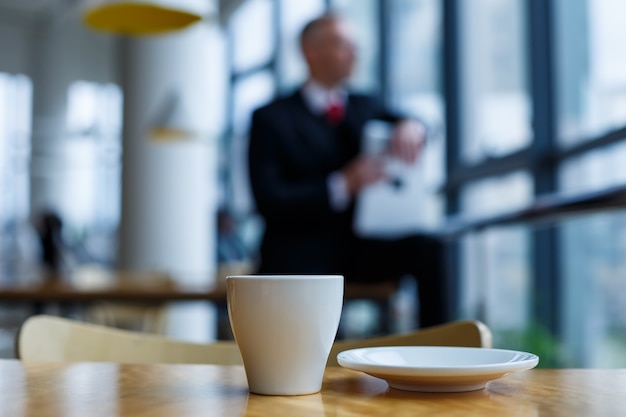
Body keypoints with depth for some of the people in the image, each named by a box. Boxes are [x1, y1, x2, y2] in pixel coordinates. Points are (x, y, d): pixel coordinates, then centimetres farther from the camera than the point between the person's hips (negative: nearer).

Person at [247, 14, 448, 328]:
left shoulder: (365, 106, 17)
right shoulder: (271, 119, 2)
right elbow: (269, 201, -9)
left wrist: (410, 127, -24)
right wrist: (342, 185, -20)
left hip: (361, 246, 4)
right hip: (301, 252, -4)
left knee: (427, 248, -23)